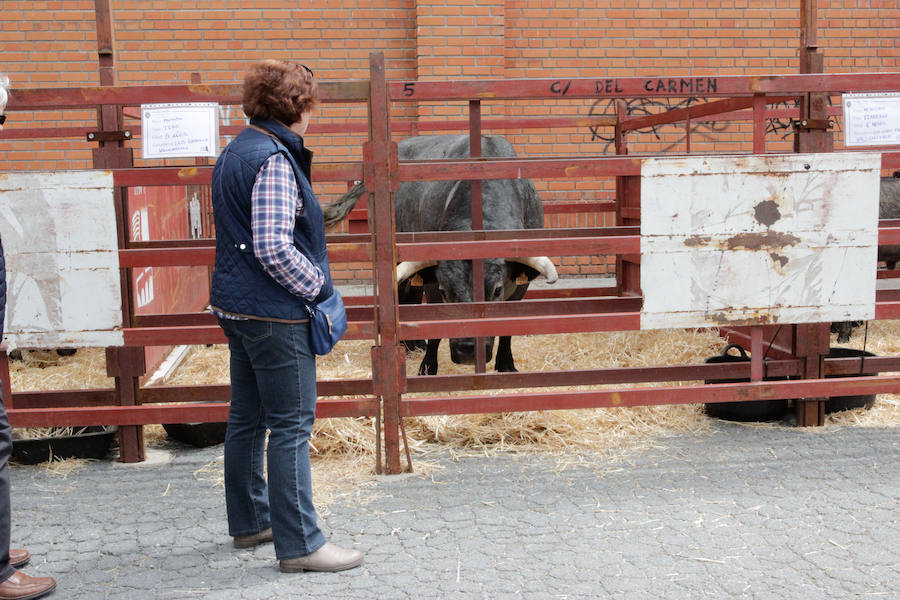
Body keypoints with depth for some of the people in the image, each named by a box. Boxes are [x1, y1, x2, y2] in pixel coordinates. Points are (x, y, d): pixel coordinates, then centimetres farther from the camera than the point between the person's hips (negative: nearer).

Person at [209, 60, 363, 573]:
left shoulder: (236, 151, 13)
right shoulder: (274, 159, -18)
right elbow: (273, 248, -25)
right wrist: (318, 286, -13)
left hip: (237, 305, 10)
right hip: (274, 315, -10)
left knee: (247, 416, 17)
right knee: (291, 424, -2)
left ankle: (250, 522, 31)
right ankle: (299, 544, 6)